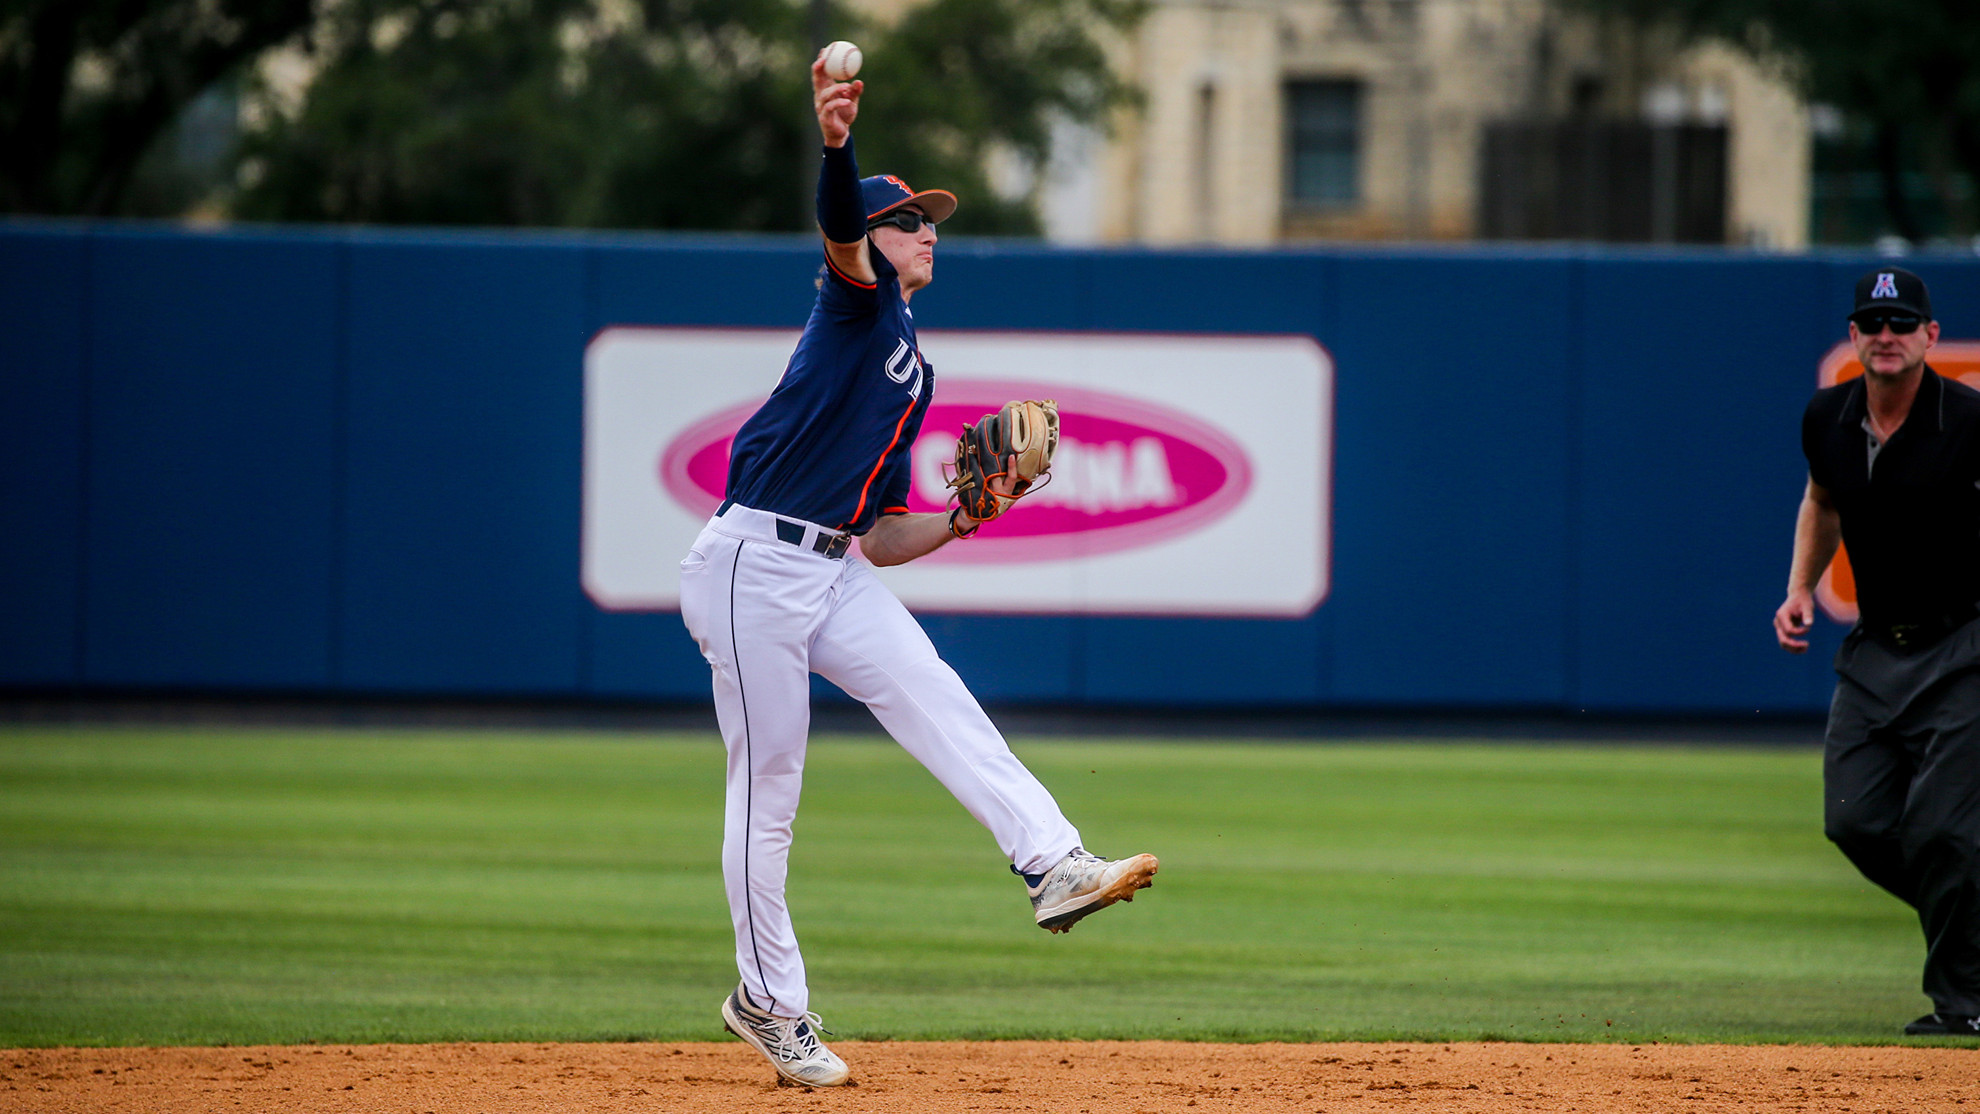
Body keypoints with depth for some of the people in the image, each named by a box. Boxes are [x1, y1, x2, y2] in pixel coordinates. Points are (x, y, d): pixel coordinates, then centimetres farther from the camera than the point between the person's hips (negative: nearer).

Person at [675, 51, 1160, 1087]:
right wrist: (836, 144, -44)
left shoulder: (912, 375, 23)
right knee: (767, 785, -2)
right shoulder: (860, 293, 2)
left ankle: (1054, 865, -30)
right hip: (752, 565, -7)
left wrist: (968, 517, 4)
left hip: (834, 576, 7)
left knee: (935, 700, -15)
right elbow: (839, 226, -24)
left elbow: (883, 540, 21)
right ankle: (768, 1000, 8)